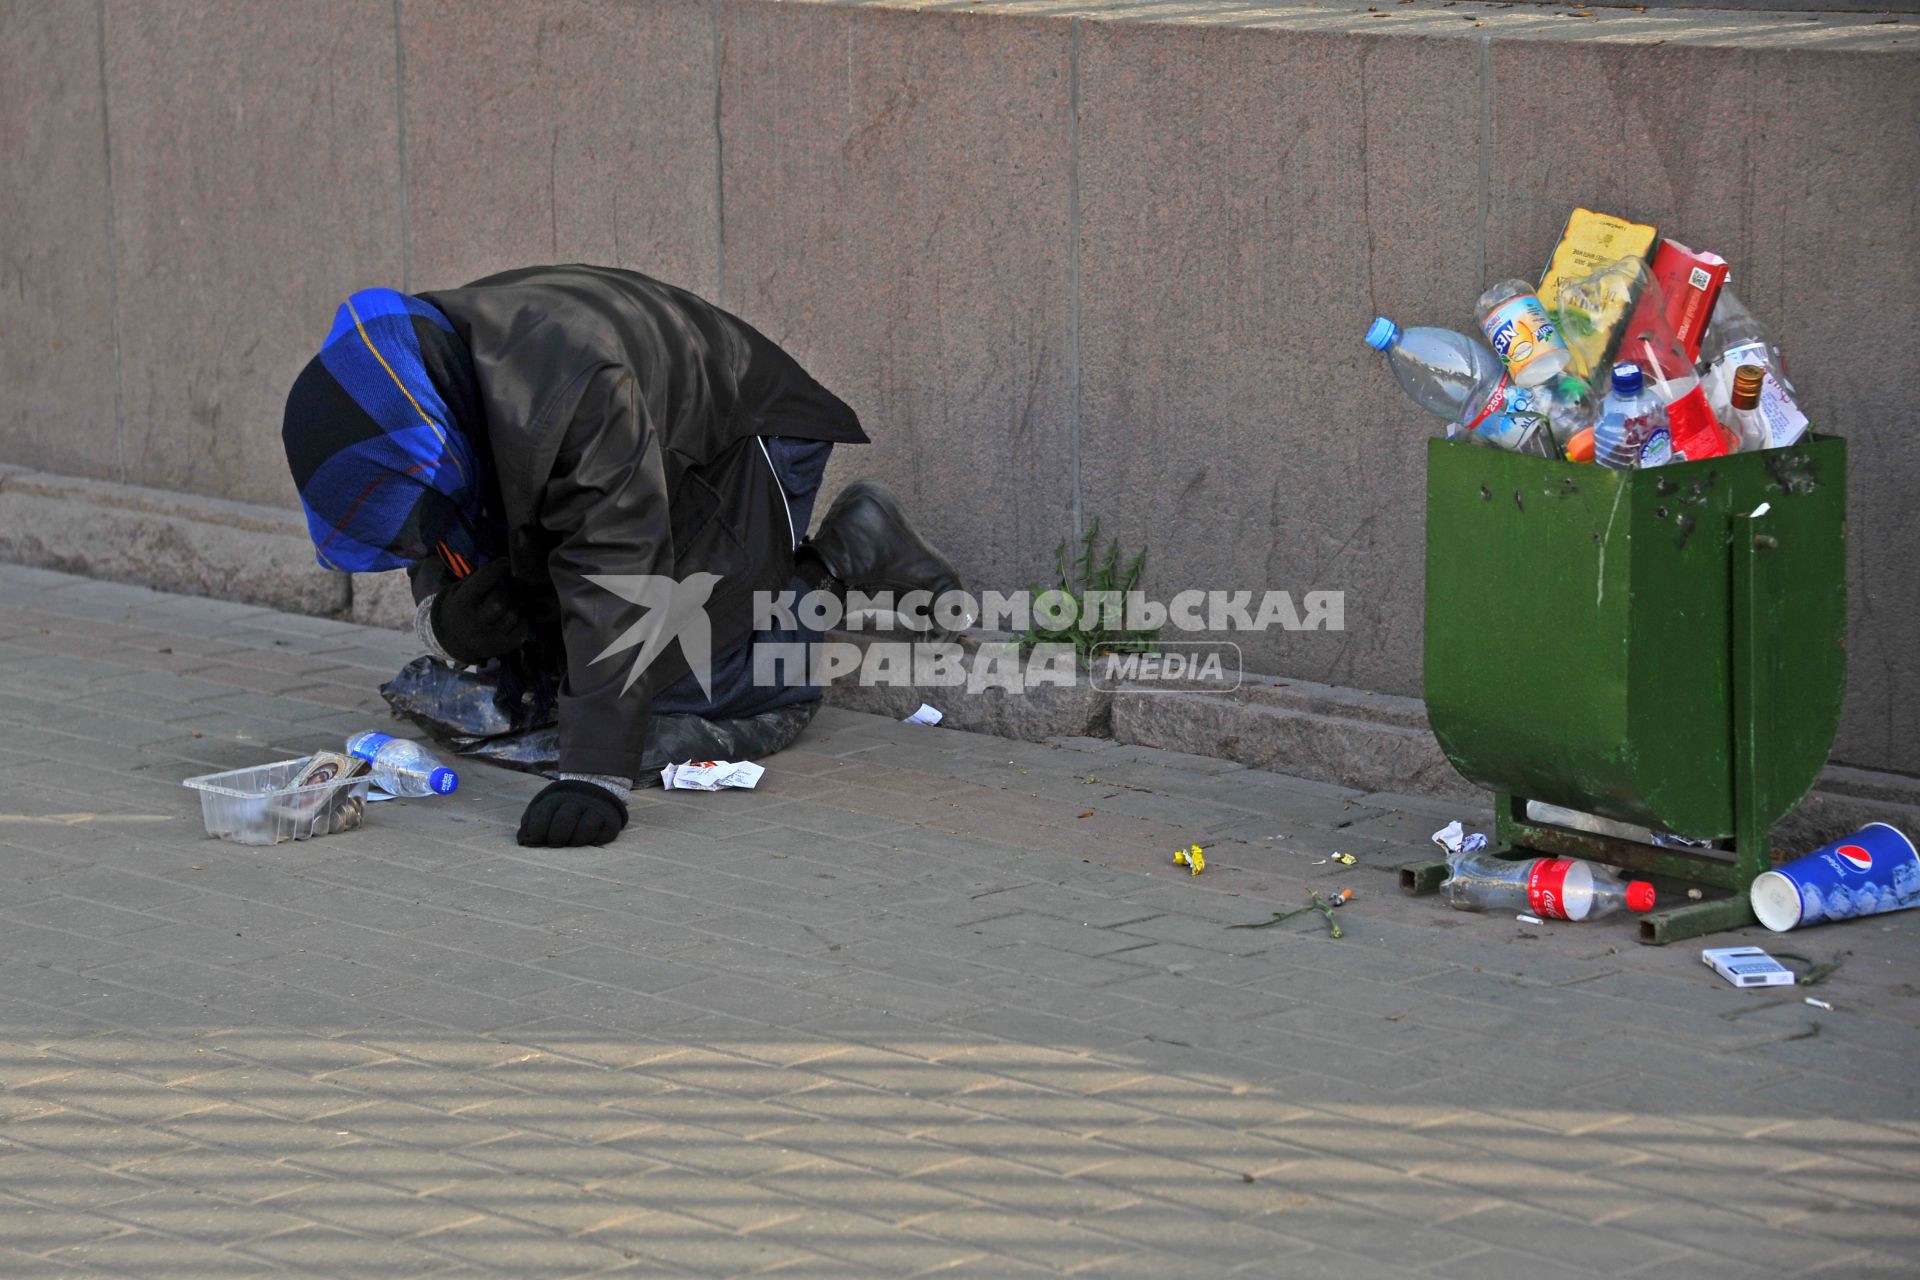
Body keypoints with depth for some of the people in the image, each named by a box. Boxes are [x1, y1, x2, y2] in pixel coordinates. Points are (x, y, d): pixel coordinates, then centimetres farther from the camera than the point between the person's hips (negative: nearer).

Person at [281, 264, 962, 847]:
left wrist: (593, 777, -52)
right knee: (531, 675, 8)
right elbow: (441, 554, -4)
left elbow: (619, 578, -47)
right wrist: (443, 621, -29)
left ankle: (846, 554, 3)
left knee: (679, 677, -21)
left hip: (737, 445, -8)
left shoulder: (575, 390, -44)